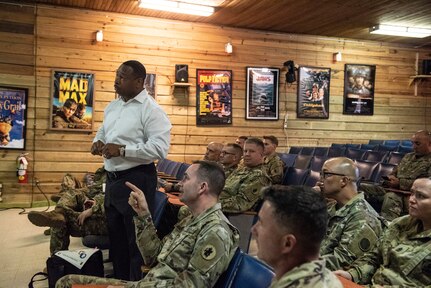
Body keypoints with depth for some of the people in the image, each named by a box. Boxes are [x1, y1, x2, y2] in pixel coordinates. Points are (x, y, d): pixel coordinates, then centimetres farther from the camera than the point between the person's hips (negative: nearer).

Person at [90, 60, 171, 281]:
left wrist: (122, 150, -23)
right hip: (113, 179, 9)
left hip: (136, 179, -9)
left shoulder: (151, 110, -14)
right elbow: (103, 131, 27)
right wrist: (98, 142, 3)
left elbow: (160, 148, -22)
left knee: (137, 241, 2)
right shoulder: (113, 106, 12)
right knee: (116, 238, 19)